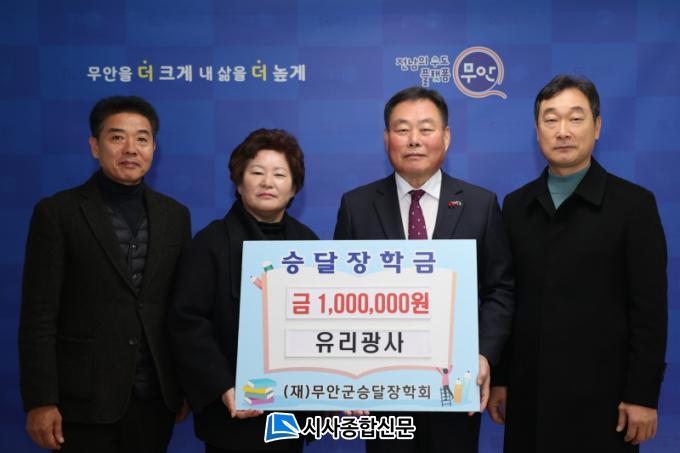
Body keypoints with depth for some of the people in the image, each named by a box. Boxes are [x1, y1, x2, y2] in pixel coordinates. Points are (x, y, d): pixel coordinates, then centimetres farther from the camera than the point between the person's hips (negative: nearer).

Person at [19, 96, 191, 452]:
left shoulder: (175, 215, 7)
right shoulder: (57, 212, -5)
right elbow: (39, 316, -7)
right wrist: (40, 401, -11)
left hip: (156, 397, 4)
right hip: (85, 399, -3)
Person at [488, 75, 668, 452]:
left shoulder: (633, 204, -4)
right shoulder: (516, 205, 7)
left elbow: (649, 310, -6)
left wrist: (643, 395, -9)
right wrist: (498, 378, 7)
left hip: (600, 393, -3)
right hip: (528, 392, 3)